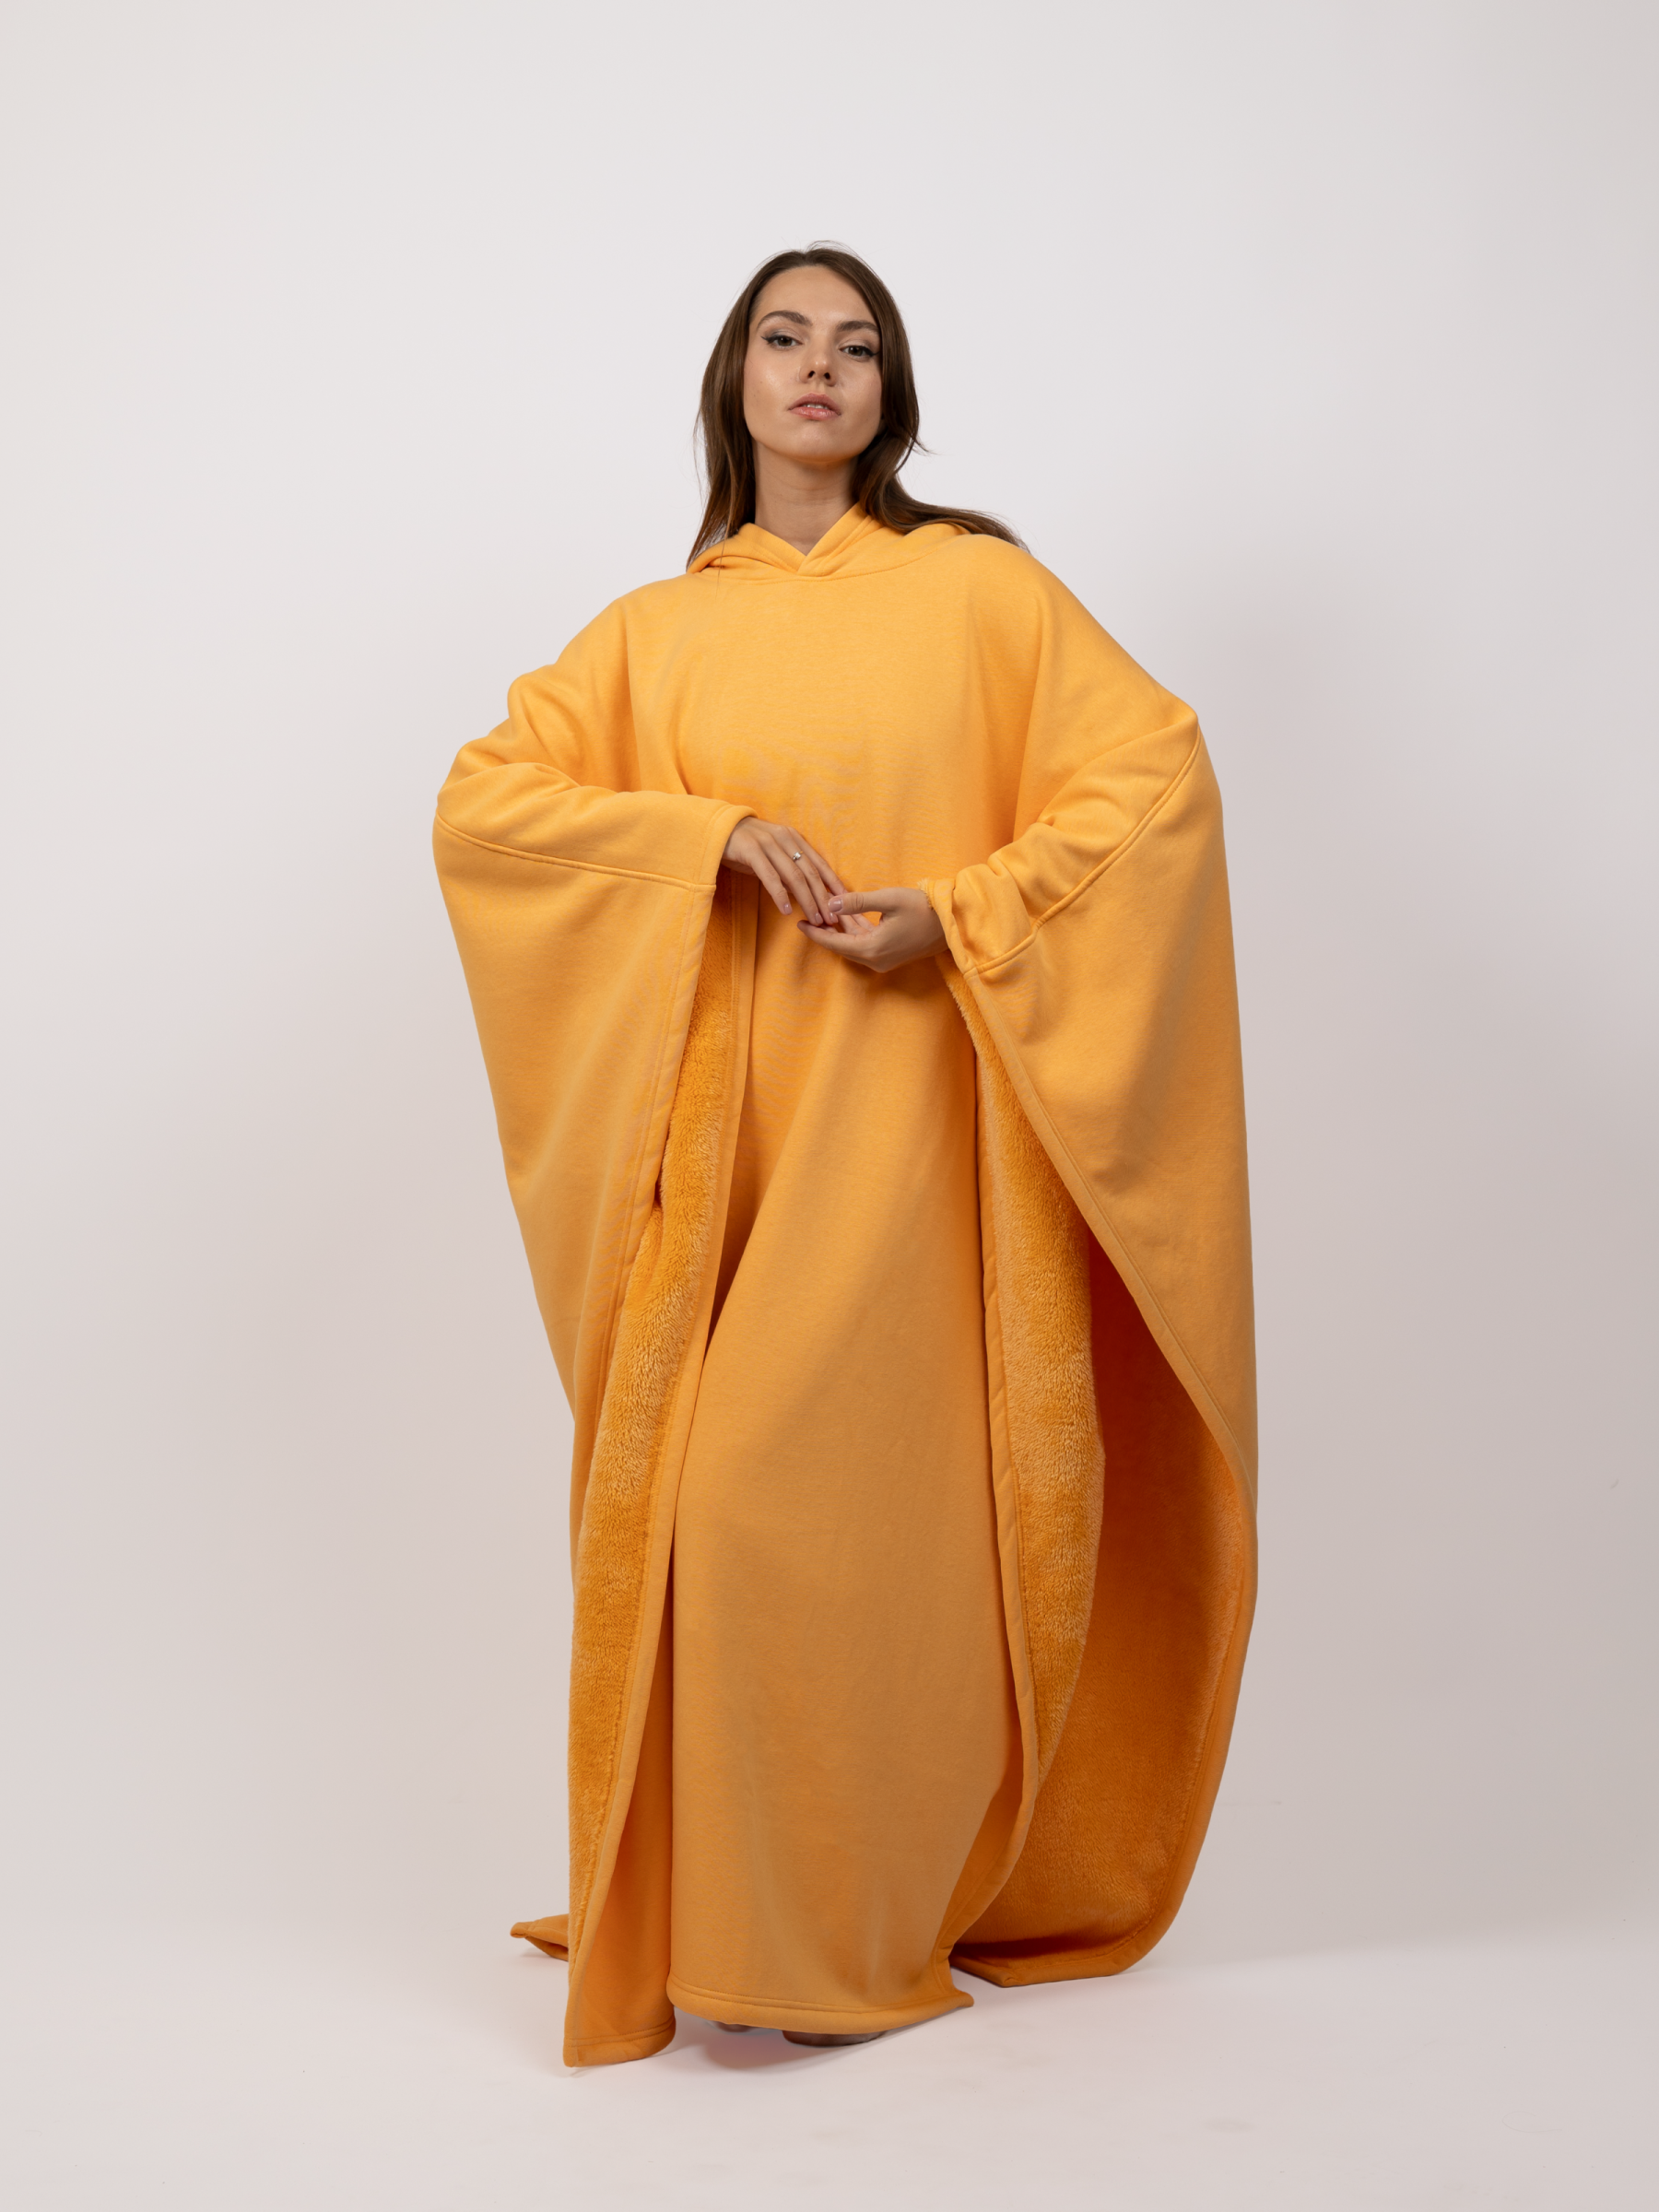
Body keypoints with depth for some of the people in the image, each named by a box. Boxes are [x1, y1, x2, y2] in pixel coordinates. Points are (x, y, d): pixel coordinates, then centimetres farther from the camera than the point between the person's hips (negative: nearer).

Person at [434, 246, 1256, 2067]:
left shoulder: (973, 584, 8)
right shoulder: (651, 635, 14)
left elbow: (1155, 775, 0)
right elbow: (481, 802, 4)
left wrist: (952, 914, -11)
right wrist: (714, 834, -9)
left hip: (910, 1113, -3)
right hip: (729, 1130, 3)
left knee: (850, 1500, -10)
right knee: (721, 1504, 0)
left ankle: (844, 1934, 4)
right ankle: (719, 1906, 16)